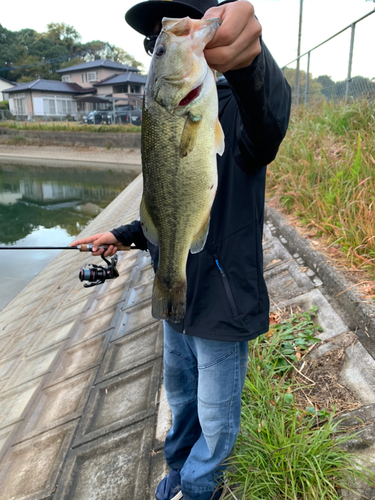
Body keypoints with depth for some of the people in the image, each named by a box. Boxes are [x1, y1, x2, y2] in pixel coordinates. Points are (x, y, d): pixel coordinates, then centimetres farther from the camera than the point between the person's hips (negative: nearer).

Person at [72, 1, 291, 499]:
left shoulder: (235, 110, -17)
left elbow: (271, 111, -44)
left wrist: (249, 60, -64)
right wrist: (122, 236, 8)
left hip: (222, 303, -7)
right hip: (177, 296, 8)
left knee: (217, 421, 14)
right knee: (180, 395, 27)